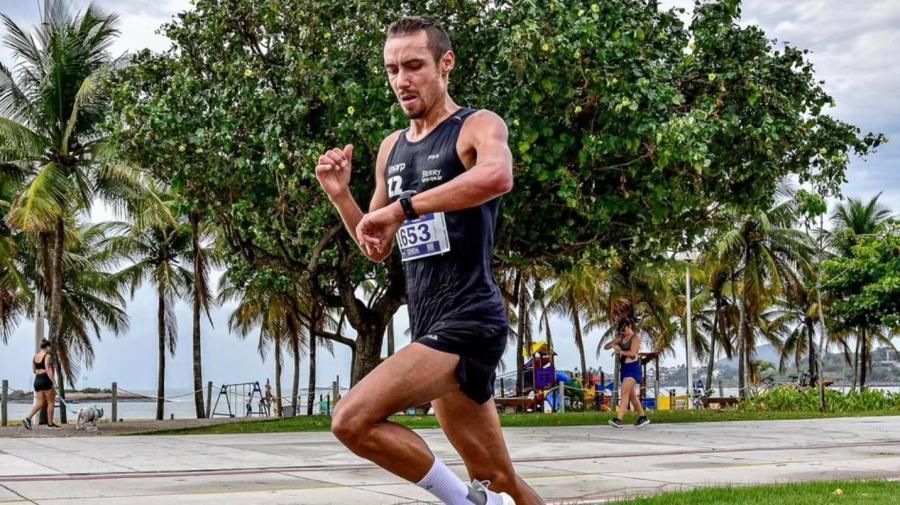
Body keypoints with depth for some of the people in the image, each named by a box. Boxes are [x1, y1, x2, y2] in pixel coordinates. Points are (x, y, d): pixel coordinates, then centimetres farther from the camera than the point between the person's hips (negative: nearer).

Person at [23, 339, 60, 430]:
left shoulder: (35, 356, 12)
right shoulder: (47, 356, -11)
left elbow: (34, 370, 18)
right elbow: (49, 370, -19)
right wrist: (54, 382, -21)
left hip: (37, 380, 8)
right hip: (46, 380, -8)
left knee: (39, 403, 9)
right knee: (51, 402, 4)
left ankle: (27, 418, -8)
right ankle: (50, 424, 8)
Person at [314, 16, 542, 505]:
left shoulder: (478, 126, -6)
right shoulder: (391, 148, 16)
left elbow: (497, 176, -31)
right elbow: (378, 248, 22)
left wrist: (402, 207, -31)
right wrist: (339, 193, 4)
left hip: (469, 318, -8)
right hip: (431, 328, 8)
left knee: (352, 419, -22)